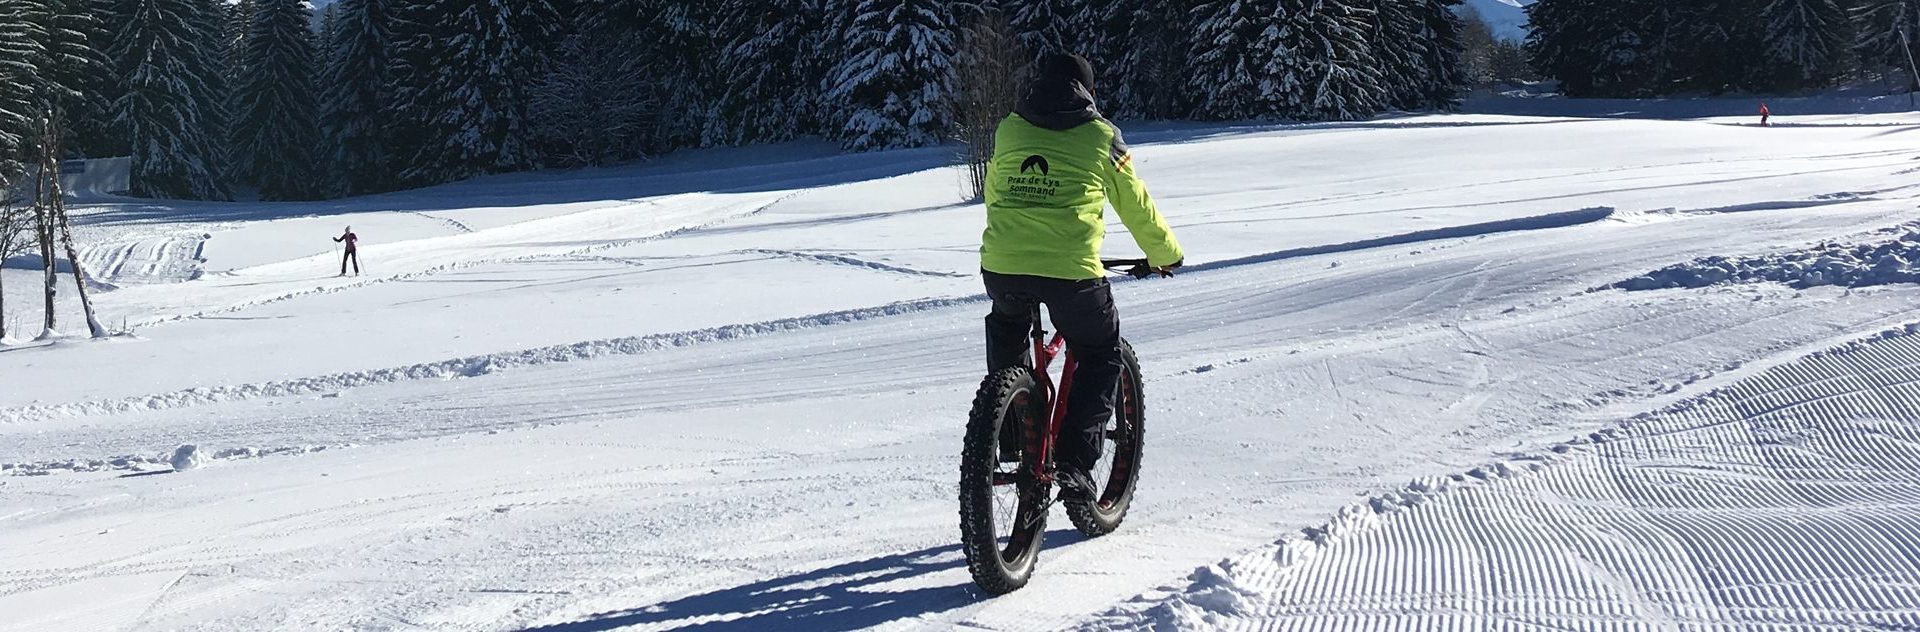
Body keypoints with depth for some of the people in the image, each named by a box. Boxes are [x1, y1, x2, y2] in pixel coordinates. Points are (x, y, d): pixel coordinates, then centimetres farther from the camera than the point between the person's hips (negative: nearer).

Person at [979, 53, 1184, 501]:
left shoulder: (1008, 129, 17)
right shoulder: (1101, 137, 10)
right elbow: (1137, 207, 19)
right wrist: (1166, 255, 37)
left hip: (1001, 266, 3)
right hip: (1071, 272, -3)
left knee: (1007, 326, 36)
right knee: (1100, 355, 21)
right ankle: (1075, 464, 8)